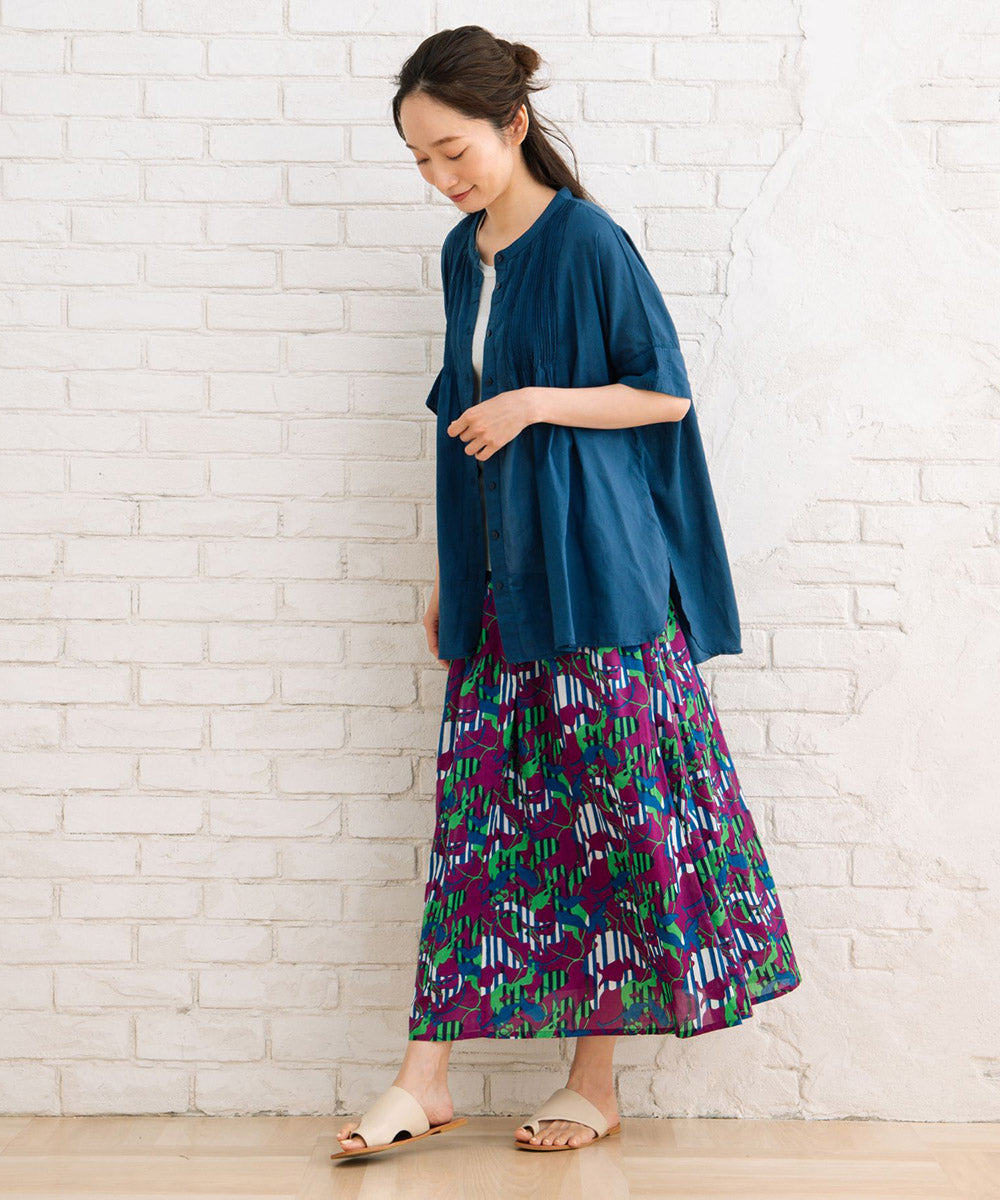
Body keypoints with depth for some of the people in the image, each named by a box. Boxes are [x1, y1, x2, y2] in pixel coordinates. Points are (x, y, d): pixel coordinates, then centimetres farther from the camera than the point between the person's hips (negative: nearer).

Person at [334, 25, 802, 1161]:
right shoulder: (465, 256, 12)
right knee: (476, 810, 6)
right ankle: (426, 1077, 11)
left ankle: (597, 1080, 12)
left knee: (605, 810, 1)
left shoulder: (587, 242, -9)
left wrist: (535, 402, -16)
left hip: (593, 573, -7)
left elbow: (666, 392, -7)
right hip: (498, 574, 7)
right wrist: (447, 569, 16)